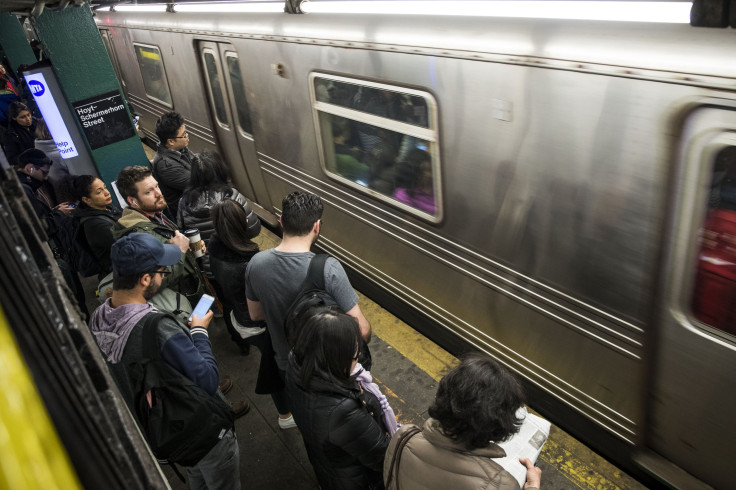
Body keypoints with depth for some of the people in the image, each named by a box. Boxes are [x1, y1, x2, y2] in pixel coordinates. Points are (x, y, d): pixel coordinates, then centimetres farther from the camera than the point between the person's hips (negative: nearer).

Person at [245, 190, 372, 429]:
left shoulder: (256, 263, -19)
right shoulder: (328, 268, -34)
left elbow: (255, 314, -2)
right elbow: (361, 329, -29)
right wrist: (363, 342, -7)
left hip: (284, 358, 5)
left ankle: (285, 417, 67)